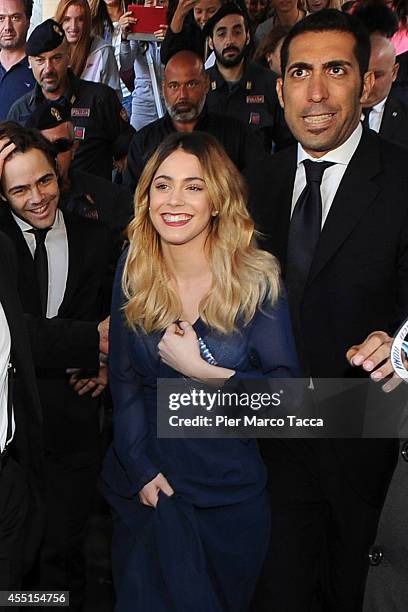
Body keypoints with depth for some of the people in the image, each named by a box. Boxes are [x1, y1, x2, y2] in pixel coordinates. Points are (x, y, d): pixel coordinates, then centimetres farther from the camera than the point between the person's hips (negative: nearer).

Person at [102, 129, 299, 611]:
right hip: (145, 479, 2)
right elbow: (124, 380, -4)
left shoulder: (257, 280, -14)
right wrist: (143, 471, -10)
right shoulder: (133, 274, -6)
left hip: (231, 489, -1)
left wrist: (198, 369, -25)